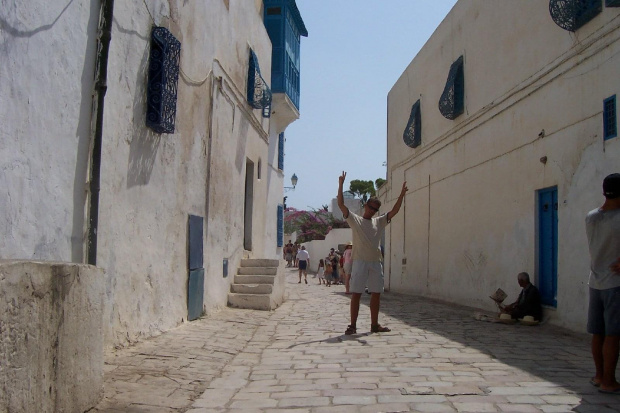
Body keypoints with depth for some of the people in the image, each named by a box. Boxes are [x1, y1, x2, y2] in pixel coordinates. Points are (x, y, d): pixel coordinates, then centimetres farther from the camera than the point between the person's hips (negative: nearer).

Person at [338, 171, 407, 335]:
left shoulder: (379, 222, 15)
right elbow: (341, 205, -6)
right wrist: (340, 185, -16)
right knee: (356, 294, -4)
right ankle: (353, 325, -1)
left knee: (376, 294, 7)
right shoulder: (355, 220, 4)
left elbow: (394, 211, 9)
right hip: (360, 261, -4)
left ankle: (375, 324, 17)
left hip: (376, 262, 5)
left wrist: (402, 194, -1)